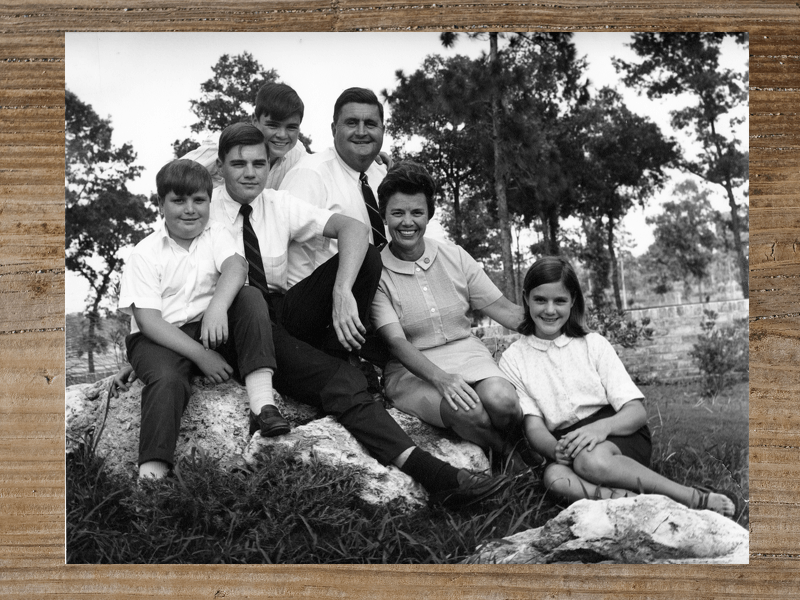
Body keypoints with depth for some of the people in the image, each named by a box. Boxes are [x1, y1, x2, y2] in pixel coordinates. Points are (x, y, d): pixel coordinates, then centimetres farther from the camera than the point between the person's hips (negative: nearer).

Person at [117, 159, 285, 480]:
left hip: (213, 329, 3)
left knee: (250, 297, -22)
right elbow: (148, 320, -11)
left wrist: (218, 306, -39)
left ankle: (261, 400, -35)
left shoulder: (216, 235, 9)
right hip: (161, 338, -3)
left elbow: (235, 267, -15)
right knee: (166, 379, -35)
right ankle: (152, 469, -46)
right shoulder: (145, 254, -1)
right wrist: (200, 355, -22)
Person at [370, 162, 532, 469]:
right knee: (467, 411, -34)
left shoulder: (455, 257, 7)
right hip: (412, 371, -3)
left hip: (468, 355, 3)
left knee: (500, 399, -32)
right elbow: (396, 341, -15)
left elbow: (506, 311, 7)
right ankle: (511, 457, -7)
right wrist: (440, 378, -32)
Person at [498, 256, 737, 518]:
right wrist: (555, 449, -26)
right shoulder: (513, 359, 7)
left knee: (591, 460, -36)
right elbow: (534, 427, -2)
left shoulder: (593, 344, 7)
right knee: (555, 476, -35)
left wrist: (603, 426, -24)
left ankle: (695, 498, -31)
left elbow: (637, 412, -1)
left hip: (618, 434, 0)